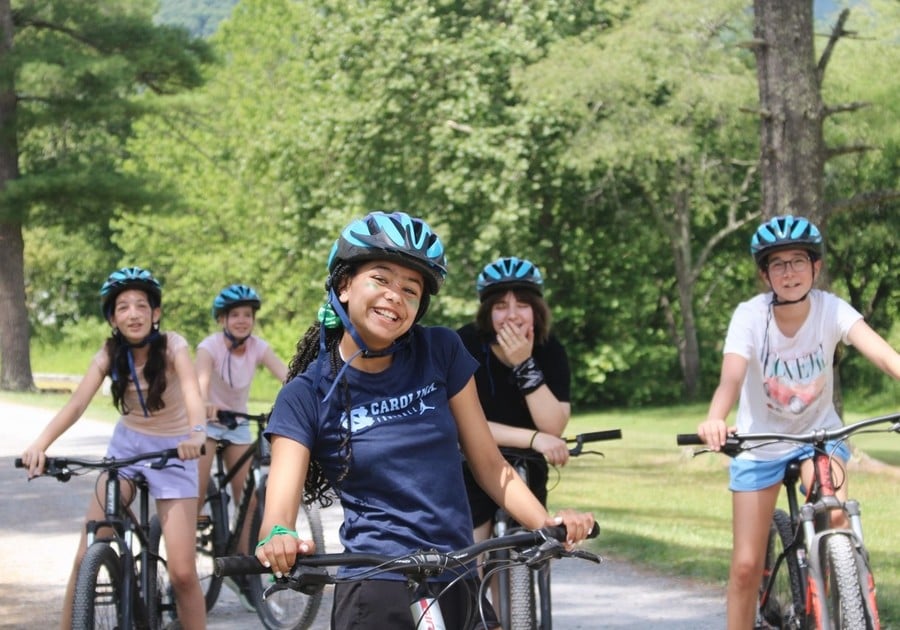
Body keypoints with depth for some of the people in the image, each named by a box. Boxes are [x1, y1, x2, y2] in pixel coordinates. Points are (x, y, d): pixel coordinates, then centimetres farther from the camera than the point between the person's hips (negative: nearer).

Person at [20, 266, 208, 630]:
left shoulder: (172, 345, -18)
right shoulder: (109, 354, -10)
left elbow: (191, 389, -36)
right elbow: (77, 403, -23)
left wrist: (196, 433, -58)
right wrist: (40, 444, -41)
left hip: (172, 451, -3)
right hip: (125, 447, 3)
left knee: (182, 572, -11)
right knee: (86, 559, -7)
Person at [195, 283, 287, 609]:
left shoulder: (258, 348, -10)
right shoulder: (210, 347, -20)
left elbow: (286, 375, -23)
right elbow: (202, 378, -39)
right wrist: (204, 403, -61)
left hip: (238, 424, 4)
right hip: (206, 422, -4)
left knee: (249, 501, -2)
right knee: (196, 497, -15)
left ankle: (241, 573, 11)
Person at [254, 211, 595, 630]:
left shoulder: (441, 353, 1)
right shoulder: (308, 395, -5)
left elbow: (488, 463, 4)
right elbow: (279, 509, -15)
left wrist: (547, 523, -13)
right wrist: (277, 540, -38)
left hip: (454, 583, 3)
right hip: (376, 590, -3)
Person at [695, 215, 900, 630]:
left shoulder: (831, 310, -19)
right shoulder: (749, 316, -22)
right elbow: (731, 378, -37)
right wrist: (714, 420, -59)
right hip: (760, 442, 0)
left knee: (835, 519, -28)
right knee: (746, 566, -2)